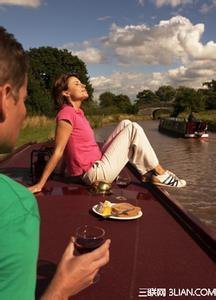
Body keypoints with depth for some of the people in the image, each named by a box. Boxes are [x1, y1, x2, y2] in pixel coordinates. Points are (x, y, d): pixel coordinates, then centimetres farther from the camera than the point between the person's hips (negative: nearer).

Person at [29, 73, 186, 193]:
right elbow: (57, 152, -18)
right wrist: (40, 185, -17)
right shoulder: (66, 114, -17)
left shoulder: (77, 112, 11)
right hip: (96, 173, -9)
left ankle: (147, 174, 6)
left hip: (98, 163, 9)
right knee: (133, 129, -7)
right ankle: (160, 174, 3)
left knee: (125, 124, 11)